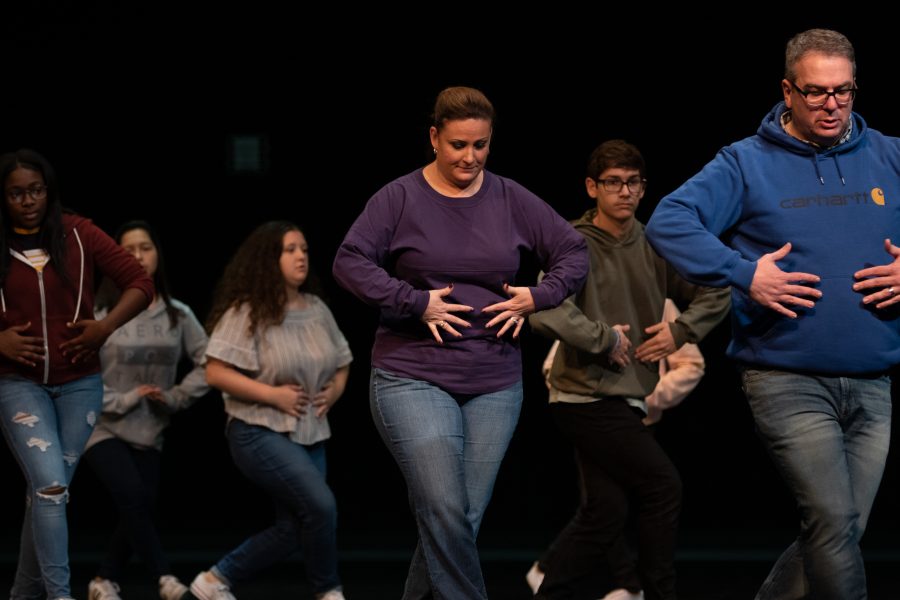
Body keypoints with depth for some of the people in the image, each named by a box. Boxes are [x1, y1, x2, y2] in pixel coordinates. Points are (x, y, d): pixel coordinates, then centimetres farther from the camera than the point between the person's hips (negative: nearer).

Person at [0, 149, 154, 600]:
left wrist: (105, 326, -13)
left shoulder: (78, 235, -1)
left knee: (48, 491, 6)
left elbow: (140, 282, 0)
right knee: (50, 486, -16)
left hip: (79, 384, 2)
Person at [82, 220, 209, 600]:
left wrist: (175, 397, -5)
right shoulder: (101, 312, -12)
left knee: (137, 512, 3)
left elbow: (208, 363, 6)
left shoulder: (177, 314, 1)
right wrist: (122, 400, -14)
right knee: (133, 499, -22)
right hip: (104, 428, -4)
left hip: (150, 432, 4)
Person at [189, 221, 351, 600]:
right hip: (261, 433, -8)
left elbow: (341, 363, 23)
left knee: (292, 529, 5)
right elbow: (216, 373, -16)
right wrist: (273, 394, -18)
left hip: (310, 435, 8)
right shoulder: (246, 312, -12)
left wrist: (335, 390, 1)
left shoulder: (316, 309, 9)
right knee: (320, 505, -22)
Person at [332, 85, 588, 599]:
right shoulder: (400, 198, -3)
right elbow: (350, 262, -8)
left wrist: (537, 297, -5)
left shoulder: (511, 200, 6)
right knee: (445, 513, -17)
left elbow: (574, 253, 12)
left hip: (495, 383, 3)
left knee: (463, 521, 3)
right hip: (413, 378, -3)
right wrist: (416, 303, -15)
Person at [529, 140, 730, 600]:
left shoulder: (653, 247, 8)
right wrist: (606, 338, -18)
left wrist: (680, 332, 1)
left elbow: (715, 295, 16)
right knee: (663, 486, -6)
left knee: (604, 509, 7)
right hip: (587, 395, -6)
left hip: (628, 396, 6)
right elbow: (546, 312, -26)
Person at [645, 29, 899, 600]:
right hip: (788, 381, -4)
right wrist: (745, 274, -17)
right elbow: (668, 222, -7)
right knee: (834, 523, -15)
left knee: (843, 532, 8)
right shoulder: (748, 164, 1)